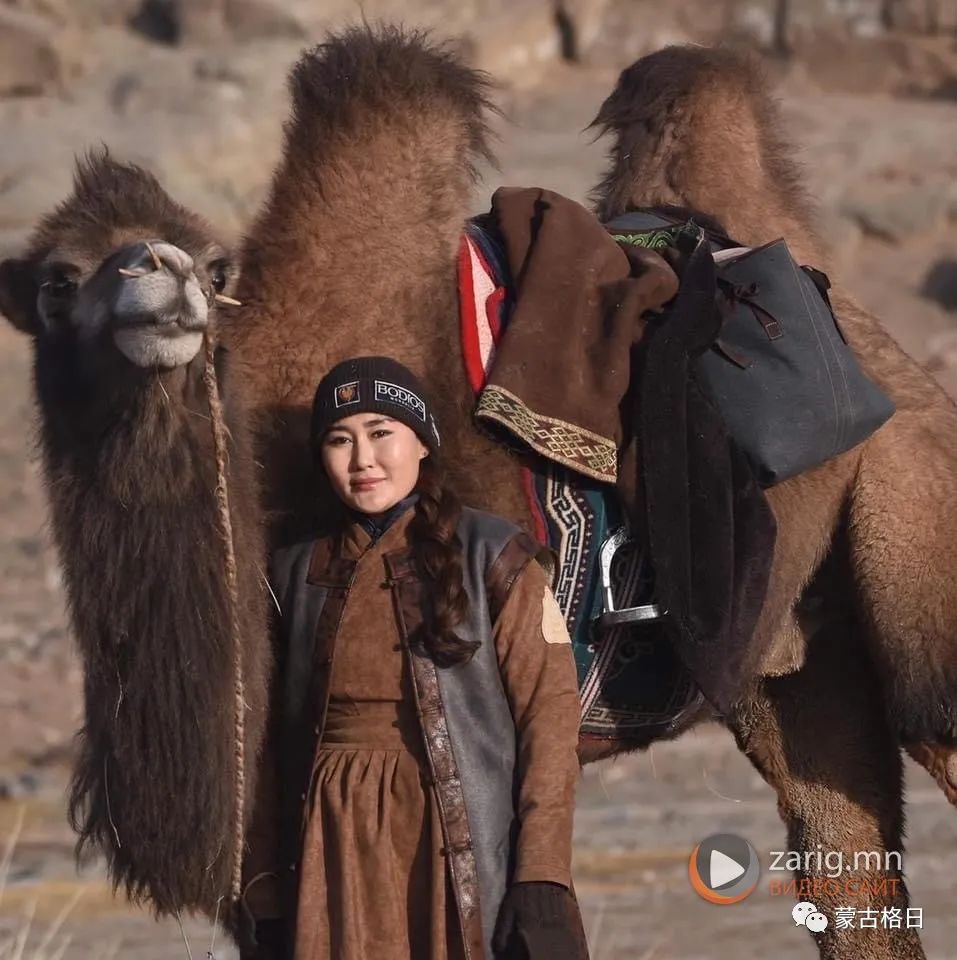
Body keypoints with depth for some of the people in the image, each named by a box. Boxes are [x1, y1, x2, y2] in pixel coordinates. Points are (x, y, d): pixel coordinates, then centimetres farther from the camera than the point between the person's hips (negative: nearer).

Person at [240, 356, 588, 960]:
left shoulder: (490, 557, -1)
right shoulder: (298, 574, 11)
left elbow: (550, 712, -6)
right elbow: (275, 741, 11)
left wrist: (543, 885, -15)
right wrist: (266, 898, 5)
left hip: (458, 847, -3)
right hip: (336, 846, 3)